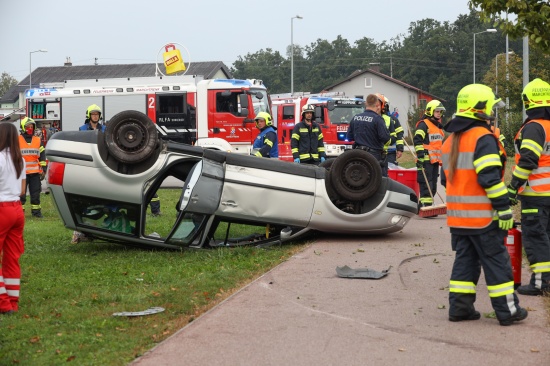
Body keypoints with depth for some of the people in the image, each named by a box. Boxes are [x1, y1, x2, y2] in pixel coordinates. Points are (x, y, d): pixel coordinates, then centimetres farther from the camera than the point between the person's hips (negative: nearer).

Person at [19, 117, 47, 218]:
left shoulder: (38, 141, 10)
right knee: (21, 194, -1)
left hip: (35, 173, 3)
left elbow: (42, 157, 12)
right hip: (21, 172, -3)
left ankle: (36, 211, 15)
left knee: (36, 193, 6)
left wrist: (44, 170, 5)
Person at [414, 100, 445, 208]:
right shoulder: (423, 125, -8)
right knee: (426, 184, -13)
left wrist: (442, 158, 30)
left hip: (435, 159, 10)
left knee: (433, 185, 12)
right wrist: (420, 154, -26)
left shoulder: (438, 126, 22)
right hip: (426, 159, -9)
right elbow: (417, 140, -18)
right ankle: (425, 205, -15)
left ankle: (428, 205, 18)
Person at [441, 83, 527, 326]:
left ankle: (459, 307, 12)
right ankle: (507, 310, 6)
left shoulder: (450, 141, 13)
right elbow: (491, 178, -21)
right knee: (497, 261, 1)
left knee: (465, 259, 13)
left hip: (458, 215, 8)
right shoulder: (483, 138, -15)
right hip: (483, 215, -8)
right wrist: (504, 208, -17)